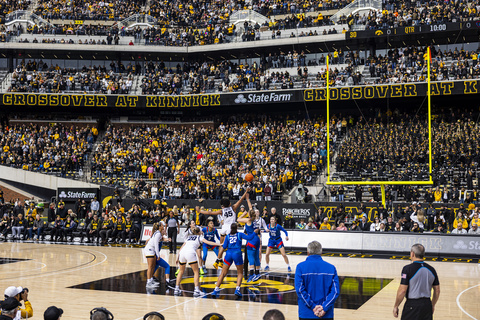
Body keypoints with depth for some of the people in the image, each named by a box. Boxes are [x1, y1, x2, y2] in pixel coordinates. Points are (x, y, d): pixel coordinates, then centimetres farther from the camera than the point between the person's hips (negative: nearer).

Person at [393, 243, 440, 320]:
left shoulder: (408, 268, -12)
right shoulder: (431, 269, 5)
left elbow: (402, 291, -14)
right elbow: (437, 291, 11)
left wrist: (396, 306, -4)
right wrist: (432, 305, 24)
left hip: (412, 306, -5)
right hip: (427, 305, 5)